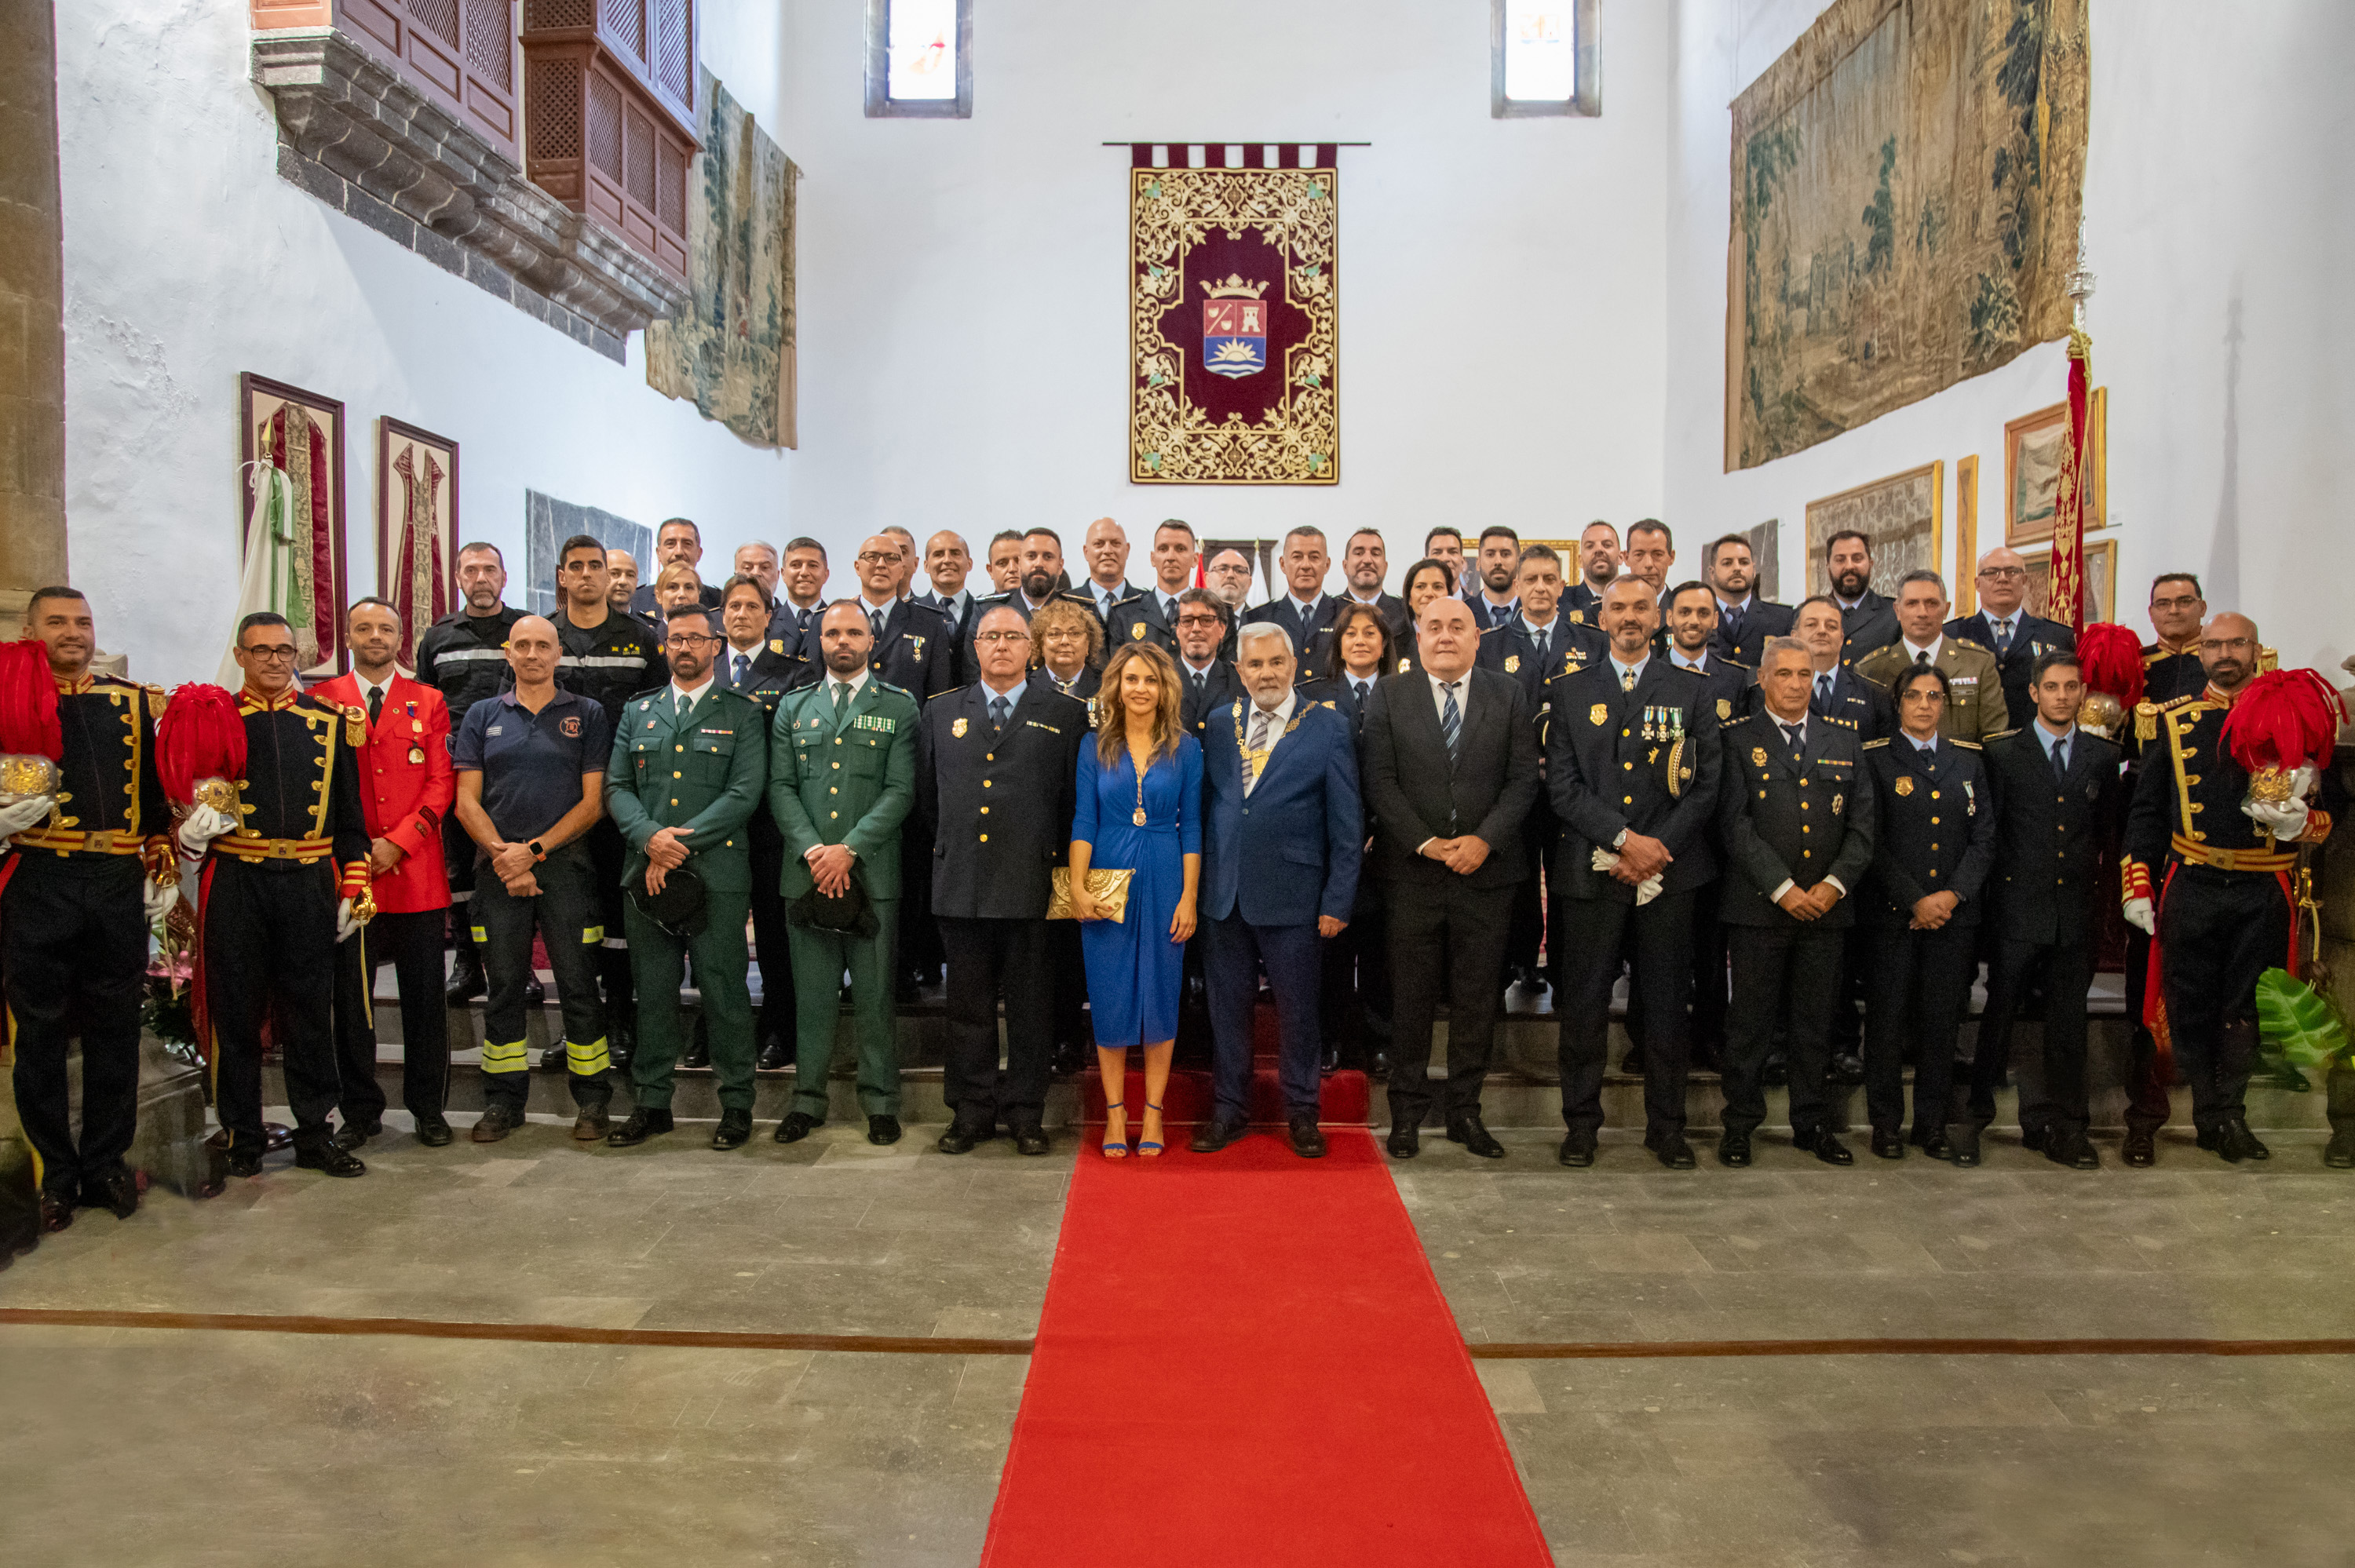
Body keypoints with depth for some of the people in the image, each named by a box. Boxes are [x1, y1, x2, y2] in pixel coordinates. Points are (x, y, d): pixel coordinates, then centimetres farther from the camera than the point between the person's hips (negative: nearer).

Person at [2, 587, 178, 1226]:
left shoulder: (134, 702, 10)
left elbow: (156, 792, 12)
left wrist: (163, 869, 9)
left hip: (119, 886, 2)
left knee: (116, 1030, 9)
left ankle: (106, 1164, 21)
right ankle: (55, 1174, 18)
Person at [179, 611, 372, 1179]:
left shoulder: (331, 721, 9)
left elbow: (350, 817, 10)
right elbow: (185, 798, 9)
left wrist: (354, 891, 5)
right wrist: (190, 829, -14)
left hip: (309, 883, 1)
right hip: (236, 882, -1)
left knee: (310, 1009, 7)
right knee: (236, 1010, 5)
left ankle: (315, 1133, 17)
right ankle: (243, 1138, 17)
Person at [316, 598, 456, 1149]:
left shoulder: (428, 702, 10)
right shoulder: (321, 700, 7)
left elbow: (442, 782, 3)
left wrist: (397, 843, -8)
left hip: (417, 873, 1)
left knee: (424, 996, 5)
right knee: (351, 996, 5)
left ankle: (429, 1108, 17)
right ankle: (360, 1111, 17)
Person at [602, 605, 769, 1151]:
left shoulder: (743, 713, 4)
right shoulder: (637, 712, 15)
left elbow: (745, 792, -7)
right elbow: (617, 787, 8)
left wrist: (681, 843, -13)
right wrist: (650, 836, -12)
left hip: (718, 875, -3)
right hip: (646, 875, 3)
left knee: (724, 992, 1)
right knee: (653, 992, 9)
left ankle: (736, 1104, 12)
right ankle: (651, 1103, 20)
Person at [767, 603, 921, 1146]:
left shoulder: (898, 708, 5)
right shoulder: (792, 708, 14)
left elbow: (901, 791, -3)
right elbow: (780, 787, 6)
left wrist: (849, 849, -13)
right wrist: (813, 849, -9)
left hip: (872, 872, -2)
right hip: (808, 872, 2)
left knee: (874, 995, 3)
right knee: (812, 994, 7)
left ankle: (880, 1102, 13)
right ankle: (808, 1099, 18)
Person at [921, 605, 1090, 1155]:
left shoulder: (1065, 714, 4)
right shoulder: (941, 712, 12)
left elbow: (1077, 798, 5)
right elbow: (926, 795, 16)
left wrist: (1061, 861, 3)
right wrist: (947, 851, 14)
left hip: (1030, 883, -2)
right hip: (961, 883, 2)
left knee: (1030, 1006, 5)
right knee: (968, 1005, 9)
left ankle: (1025, 1113, 16)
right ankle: (972, 1111, 20)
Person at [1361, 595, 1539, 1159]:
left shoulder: (1509, 694, 6)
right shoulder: (1388, 697, 4)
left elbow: (1523, 778, 1)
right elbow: (1379, 782, -2)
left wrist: (1484, 840, -12)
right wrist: (1424, 843, -11)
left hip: (1487, 870, 1)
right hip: (1412, 873, -1)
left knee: (1477, 997, 7)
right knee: (1411, 996, 5)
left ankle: (1464, 1110, 20)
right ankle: (1407, 1110, 17)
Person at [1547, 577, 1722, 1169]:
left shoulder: (1691, 692, 9)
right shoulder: (1570, 692, 8)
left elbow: (1706, 784, 3)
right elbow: (1562, 785, -1)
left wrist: (1658, 848, -9)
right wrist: (1625, 839, -12)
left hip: (1668, 869, 1)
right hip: (1591, 870, 0)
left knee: (1667, 1002, 6)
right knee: (1584, 1002, 3)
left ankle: (1666, 1125, 18)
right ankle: (1581, 1123, 15)